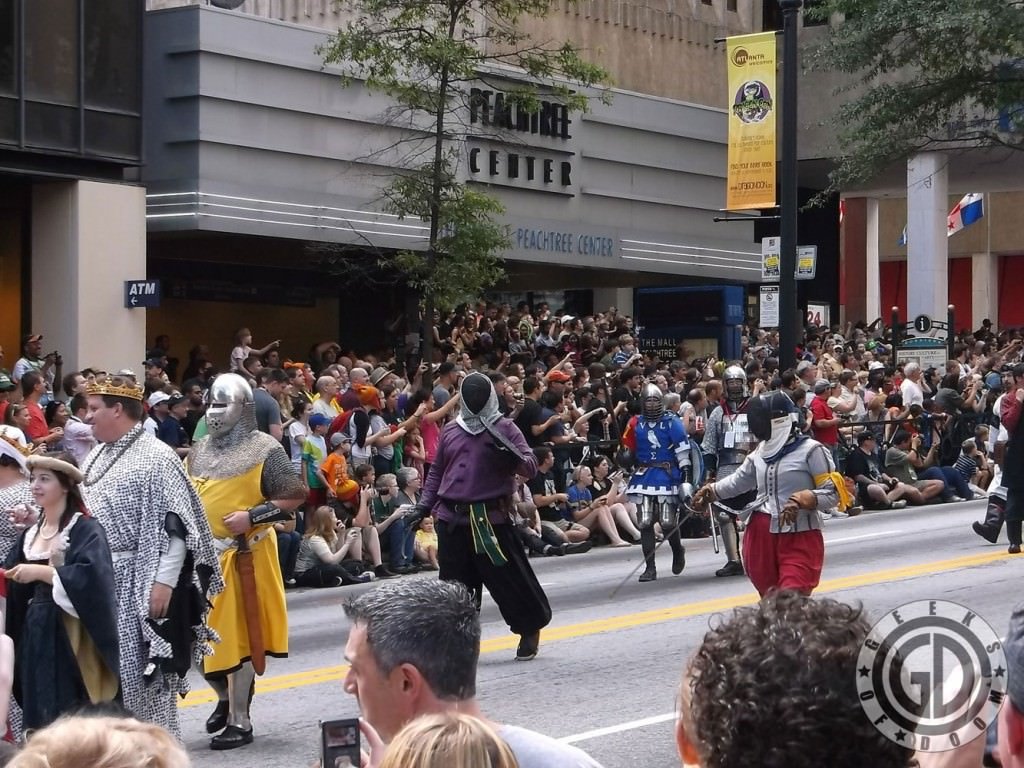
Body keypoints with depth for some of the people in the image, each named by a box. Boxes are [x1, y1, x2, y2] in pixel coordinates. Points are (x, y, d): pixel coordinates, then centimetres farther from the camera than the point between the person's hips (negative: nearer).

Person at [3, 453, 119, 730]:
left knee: (74, 717, -8)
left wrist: (41, 572, -22)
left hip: (71, 634, -7)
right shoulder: (30, 534, 15)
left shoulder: (85, 529, -8)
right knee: (41, 713, 6)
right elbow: (11, 582, 13)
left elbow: (91, 575, -23)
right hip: (35, 632, 7)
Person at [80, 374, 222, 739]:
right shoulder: (97, 456, 15)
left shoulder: (155, 457, -12)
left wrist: (163, 582, -22)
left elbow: (175, 526, -17)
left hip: (136, 584, -8)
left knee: (141, 674, -4)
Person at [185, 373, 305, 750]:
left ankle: (240, 721, 7)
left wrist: (252, 516, -18)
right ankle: (225, 697, 33)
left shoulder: (264, 450, -7)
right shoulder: (198, 451, 12)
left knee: (239, 636, -1)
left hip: (242, 558, -6)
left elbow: (295, 497, -9)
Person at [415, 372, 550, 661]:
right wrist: (424, 505, 14)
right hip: (452, 518, 4)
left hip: (491, 518, -4)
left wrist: (511, 455, -29)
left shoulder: (504, 428, -1)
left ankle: (530, 629, 20)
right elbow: (437, 471, 22)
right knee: (454, 582, 7)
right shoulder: (450, 431, 12)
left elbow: (531, 467, -9)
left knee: (508, 577, -1)